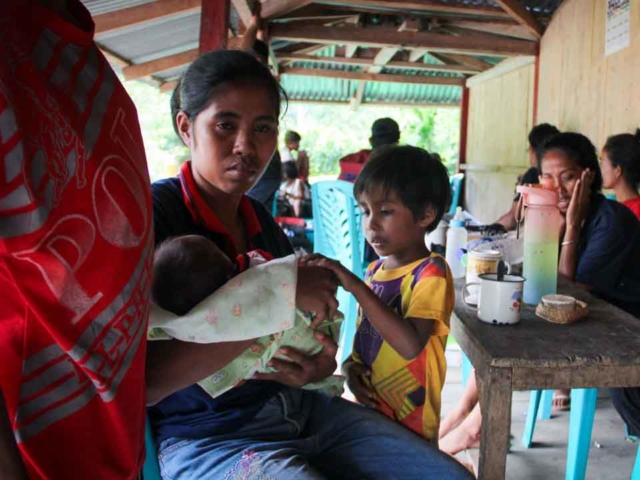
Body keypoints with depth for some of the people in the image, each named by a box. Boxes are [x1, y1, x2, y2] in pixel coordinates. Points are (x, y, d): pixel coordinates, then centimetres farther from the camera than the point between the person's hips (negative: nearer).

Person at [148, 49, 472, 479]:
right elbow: (142, 379, -25)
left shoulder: (262, 221, 8)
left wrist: (319, 367, -8)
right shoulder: (152, 213, -14)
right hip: (208, 438, -7)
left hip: (299, 408, 7)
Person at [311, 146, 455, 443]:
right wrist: (350, 364, -5)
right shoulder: (375, 270, 5)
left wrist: (354, 285, -32)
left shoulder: (431, 272, -17)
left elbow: (410, 345, -32)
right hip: (368, 410, 7)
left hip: (409, 422, -7)